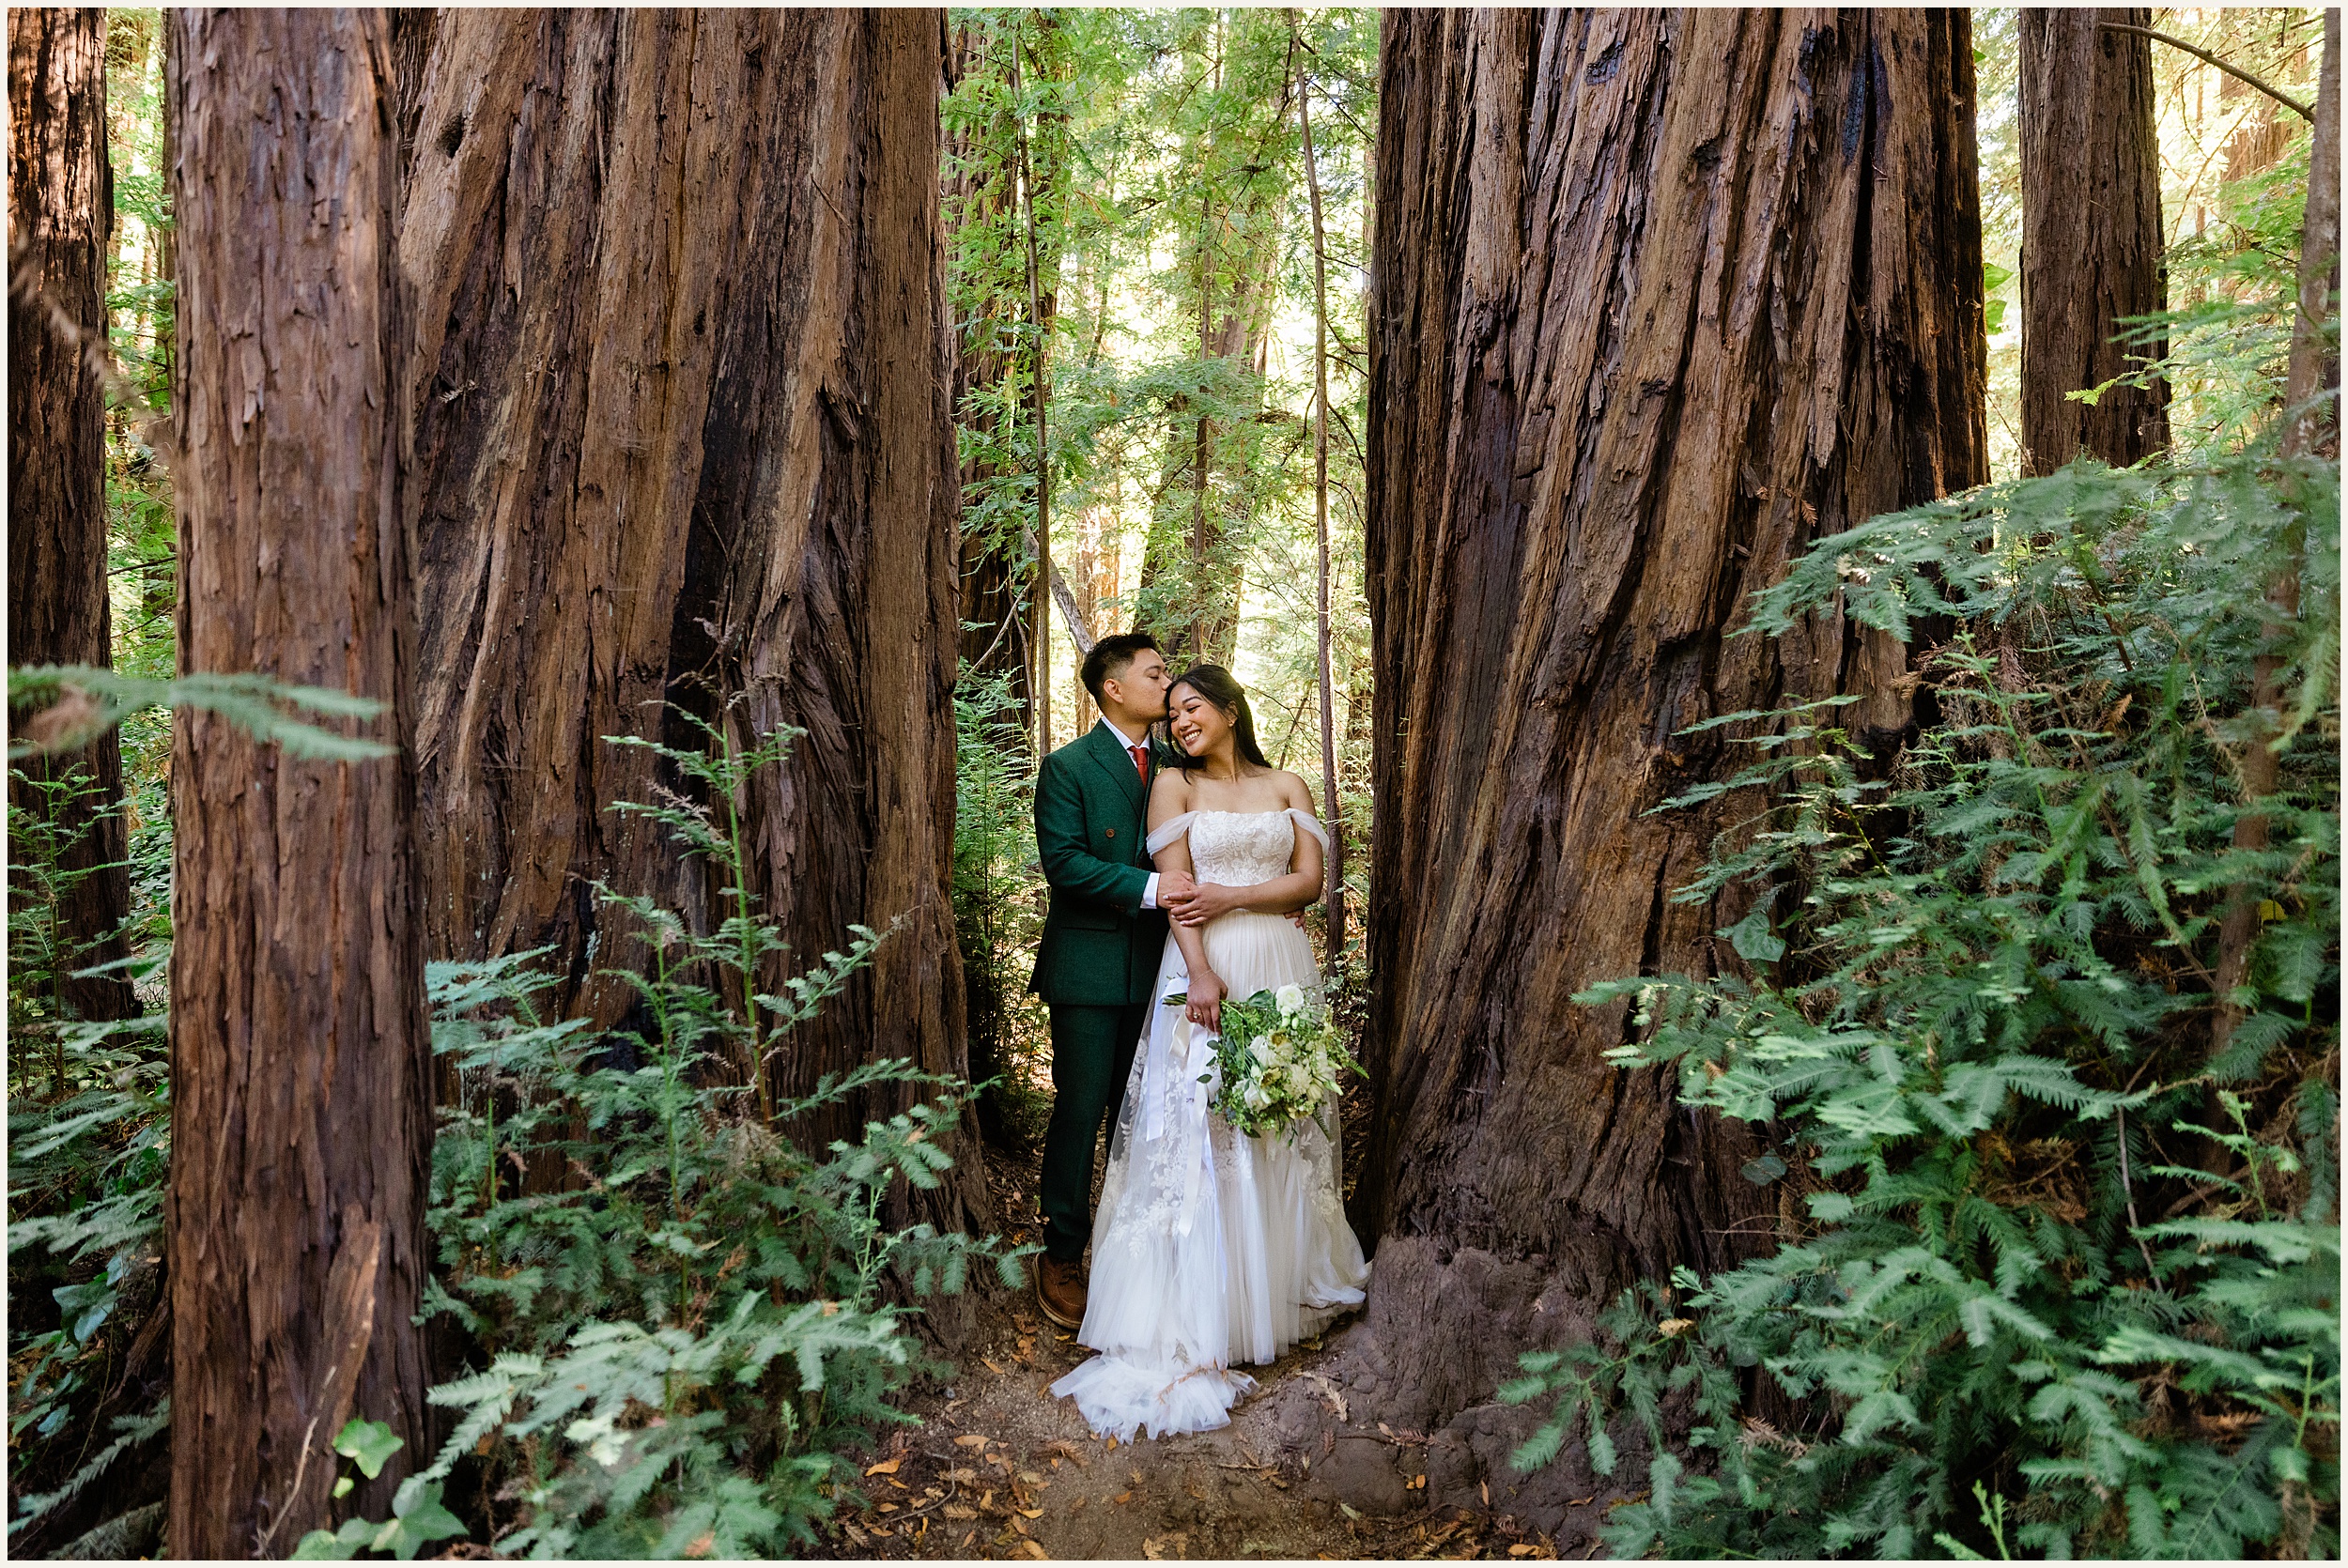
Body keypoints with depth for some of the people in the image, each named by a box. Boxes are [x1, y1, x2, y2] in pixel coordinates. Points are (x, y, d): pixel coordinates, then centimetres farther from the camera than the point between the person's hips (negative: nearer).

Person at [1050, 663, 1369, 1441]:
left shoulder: (1286, 786, 12)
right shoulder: (1173, 784, 5)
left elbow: (1310, 880, 2)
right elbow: (1175, 886, -6)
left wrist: (1232, 895, -11)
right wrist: (1201, 975, -17)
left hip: (1280, 968, 3)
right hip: (1206, 967, -2)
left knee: (1283, 1124, 10)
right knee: (1197, 1126, -5)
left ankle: (1287, 1281, 27)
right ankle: (1201, 1321, 2)